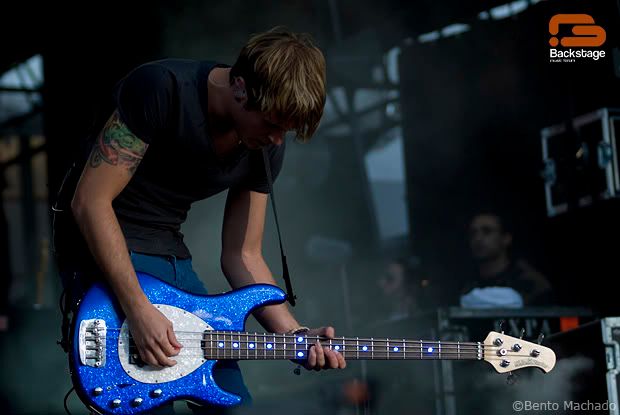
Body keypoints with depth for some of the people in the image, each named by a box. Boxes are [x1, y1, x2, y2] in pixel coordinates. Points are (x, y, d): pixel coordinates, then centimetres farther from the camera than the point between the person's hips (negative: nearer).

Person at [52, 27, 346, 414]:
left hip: (170, 251, 7)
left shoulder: (266, 146, -2)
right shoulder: (161, 88, -23)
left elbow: (242, 255, 4)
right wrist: (139, 308, -27)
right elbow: (90, 201, -23)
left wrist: (297, 335, -11)